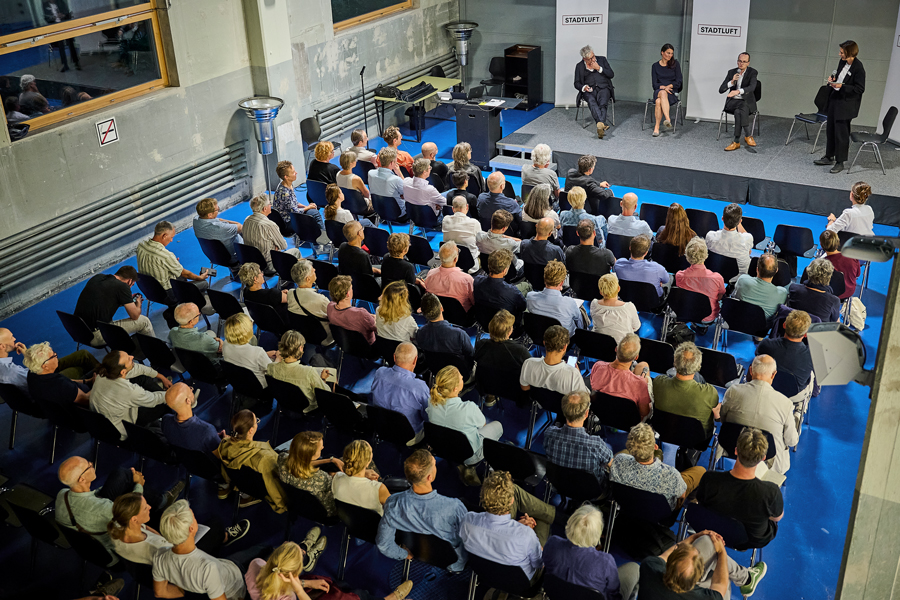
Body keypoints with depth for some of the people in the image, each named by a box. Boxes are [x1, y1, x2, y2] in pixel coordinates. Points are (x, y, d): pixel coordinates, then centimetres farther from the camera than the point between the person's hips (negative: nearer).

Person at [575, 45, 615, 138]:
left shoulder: (602, 59, 12)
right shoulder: (579, 66, 12)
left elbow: (611, 75, 6)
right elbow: (577, 83, 11)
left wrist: (599, 68, -6)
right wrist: (584, 87, -11)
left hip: (603, 88, 1)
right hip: (589, 90, 0)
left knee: (602, 103, -33)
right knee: (591, 101, -36)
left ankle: (600, 127, -51)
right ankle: (602, 124, -55)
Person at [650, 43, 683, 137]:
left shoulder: (675, 64, 8)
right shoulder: (655, 66, 12)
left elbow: (678, 82, 2)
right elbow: (655, 84, 5)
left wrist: (668, 86, -14)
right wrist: (663, 87, -14)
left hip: (672, 92, -1)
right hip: (659, 90, 1)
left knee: (659, 101, -36)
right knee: (663, 93, -38)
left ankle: (657, 126, -43)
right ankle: (667, 119, -51)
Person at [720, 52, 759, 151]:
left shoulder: (752, 72, -1)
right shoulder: (731, 72, 8)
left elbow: (752, 87, -22)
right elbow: (721, 90, 1)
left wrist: (738, 91, -39)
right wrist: (732, 82, -16)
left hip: (747, 102, -2)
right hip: (732, 102, 2)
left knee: (739, 111, -35)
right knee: (740, 110, -33)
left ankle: (736, 142, -31)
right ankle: (748, 135, -25)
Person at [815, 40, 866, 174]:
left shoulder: (858, 68, -18)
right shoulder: (842, 62, 5)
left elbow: (860, 89, -18)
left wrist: (841, 86, -24)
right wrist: (832, 80, 0)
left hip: (846, 105, -8)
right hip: (834, 100, 9)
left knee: (841, 132, -2)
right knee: (830, 129, 17)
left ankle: (840, 162, 8)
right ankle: (829, 157, 31)